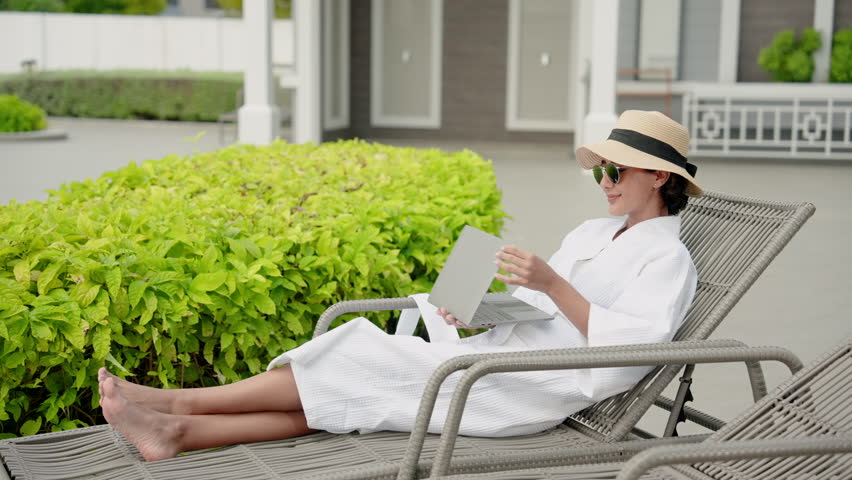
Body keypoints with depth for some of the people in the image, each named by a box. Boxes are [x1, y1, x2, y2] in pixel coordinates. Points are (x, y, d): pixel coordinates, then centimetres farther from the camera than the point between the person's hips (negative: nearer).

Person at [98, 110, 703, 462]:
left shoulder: (669, 258, -3)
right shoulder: (593, 232, 23)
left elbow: (630, 346, -17)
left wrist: (553, 285, -23)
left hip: (537, 388, -8)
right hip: (500, 352, 8)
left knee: (365, 364, -18)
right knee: (353, 387, -11)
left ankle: (184, 401, -13)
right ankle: (179, 432, -18)